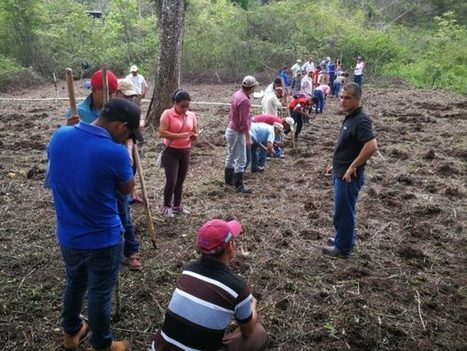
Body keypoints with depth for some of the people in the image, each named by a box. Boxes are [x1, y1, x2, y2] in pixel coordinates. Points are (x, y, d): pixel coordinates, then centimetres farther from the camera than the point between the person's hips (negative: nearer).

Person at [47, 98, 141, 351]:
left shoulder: (59, 136, -9)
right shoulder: (115, 152, -26)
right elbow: (127, 189, -6)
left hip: (67, 235, 6)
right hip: (103, 239, -5)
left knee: (74, 284, 27)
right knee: (99, 294, 15)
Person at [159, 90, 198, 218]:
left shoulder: (191, 115, 4)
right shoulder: (167, 114, -12)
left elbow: (195, 133, 10)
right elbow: (162, 133, -20)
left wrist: (194, 136, -15)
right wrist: (181, 136, -27)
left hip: (185, 152, 5)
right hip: (171, 152, -5)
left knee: (180, 181, 13)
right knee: (171, 181, -8)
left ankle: (177, 206, 26)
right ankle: (166, 206, 11)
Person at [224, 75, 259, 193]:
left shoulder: (237, 94, 7)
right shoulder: (244, 100, -23)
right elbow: (244, 121, -23)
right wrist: (248, 137, -18)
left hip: (231, 129, 10)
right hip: (238, 133, -10)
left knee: (231, 156, 20)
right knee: (241, 160, -3)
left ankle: (229, 179, 33)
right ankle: (239, 186, 3)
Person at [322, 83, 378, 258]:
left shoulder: (361, 120, -21)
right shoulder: (350, 117, 9)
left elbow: (372, 146, -32)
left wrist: (353, 167, -24)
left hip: (349, 176, -9)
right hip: (341, 173, 9)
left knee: (343, 212, 3)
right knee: (343, 210, 22)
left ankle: (343, 248, 18)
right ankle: (344, 238, 38)